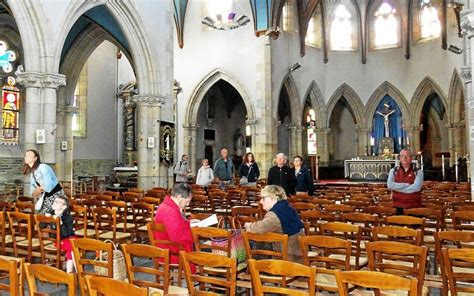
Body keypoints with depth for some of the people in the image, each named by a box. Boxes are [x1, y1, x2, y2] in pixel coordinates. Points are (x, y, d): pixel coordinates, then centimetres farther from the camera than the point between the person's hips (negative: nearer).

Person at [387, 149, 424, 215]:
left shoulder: (418, 172, 1)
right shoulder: (393, 171, 7)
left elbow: (417, 187, -16)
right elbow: (390, 185, -11)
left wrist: (397, 188, -11)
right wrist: (407, 185, -13)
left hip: (414, 206, -1)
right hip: (398, 207, 1)